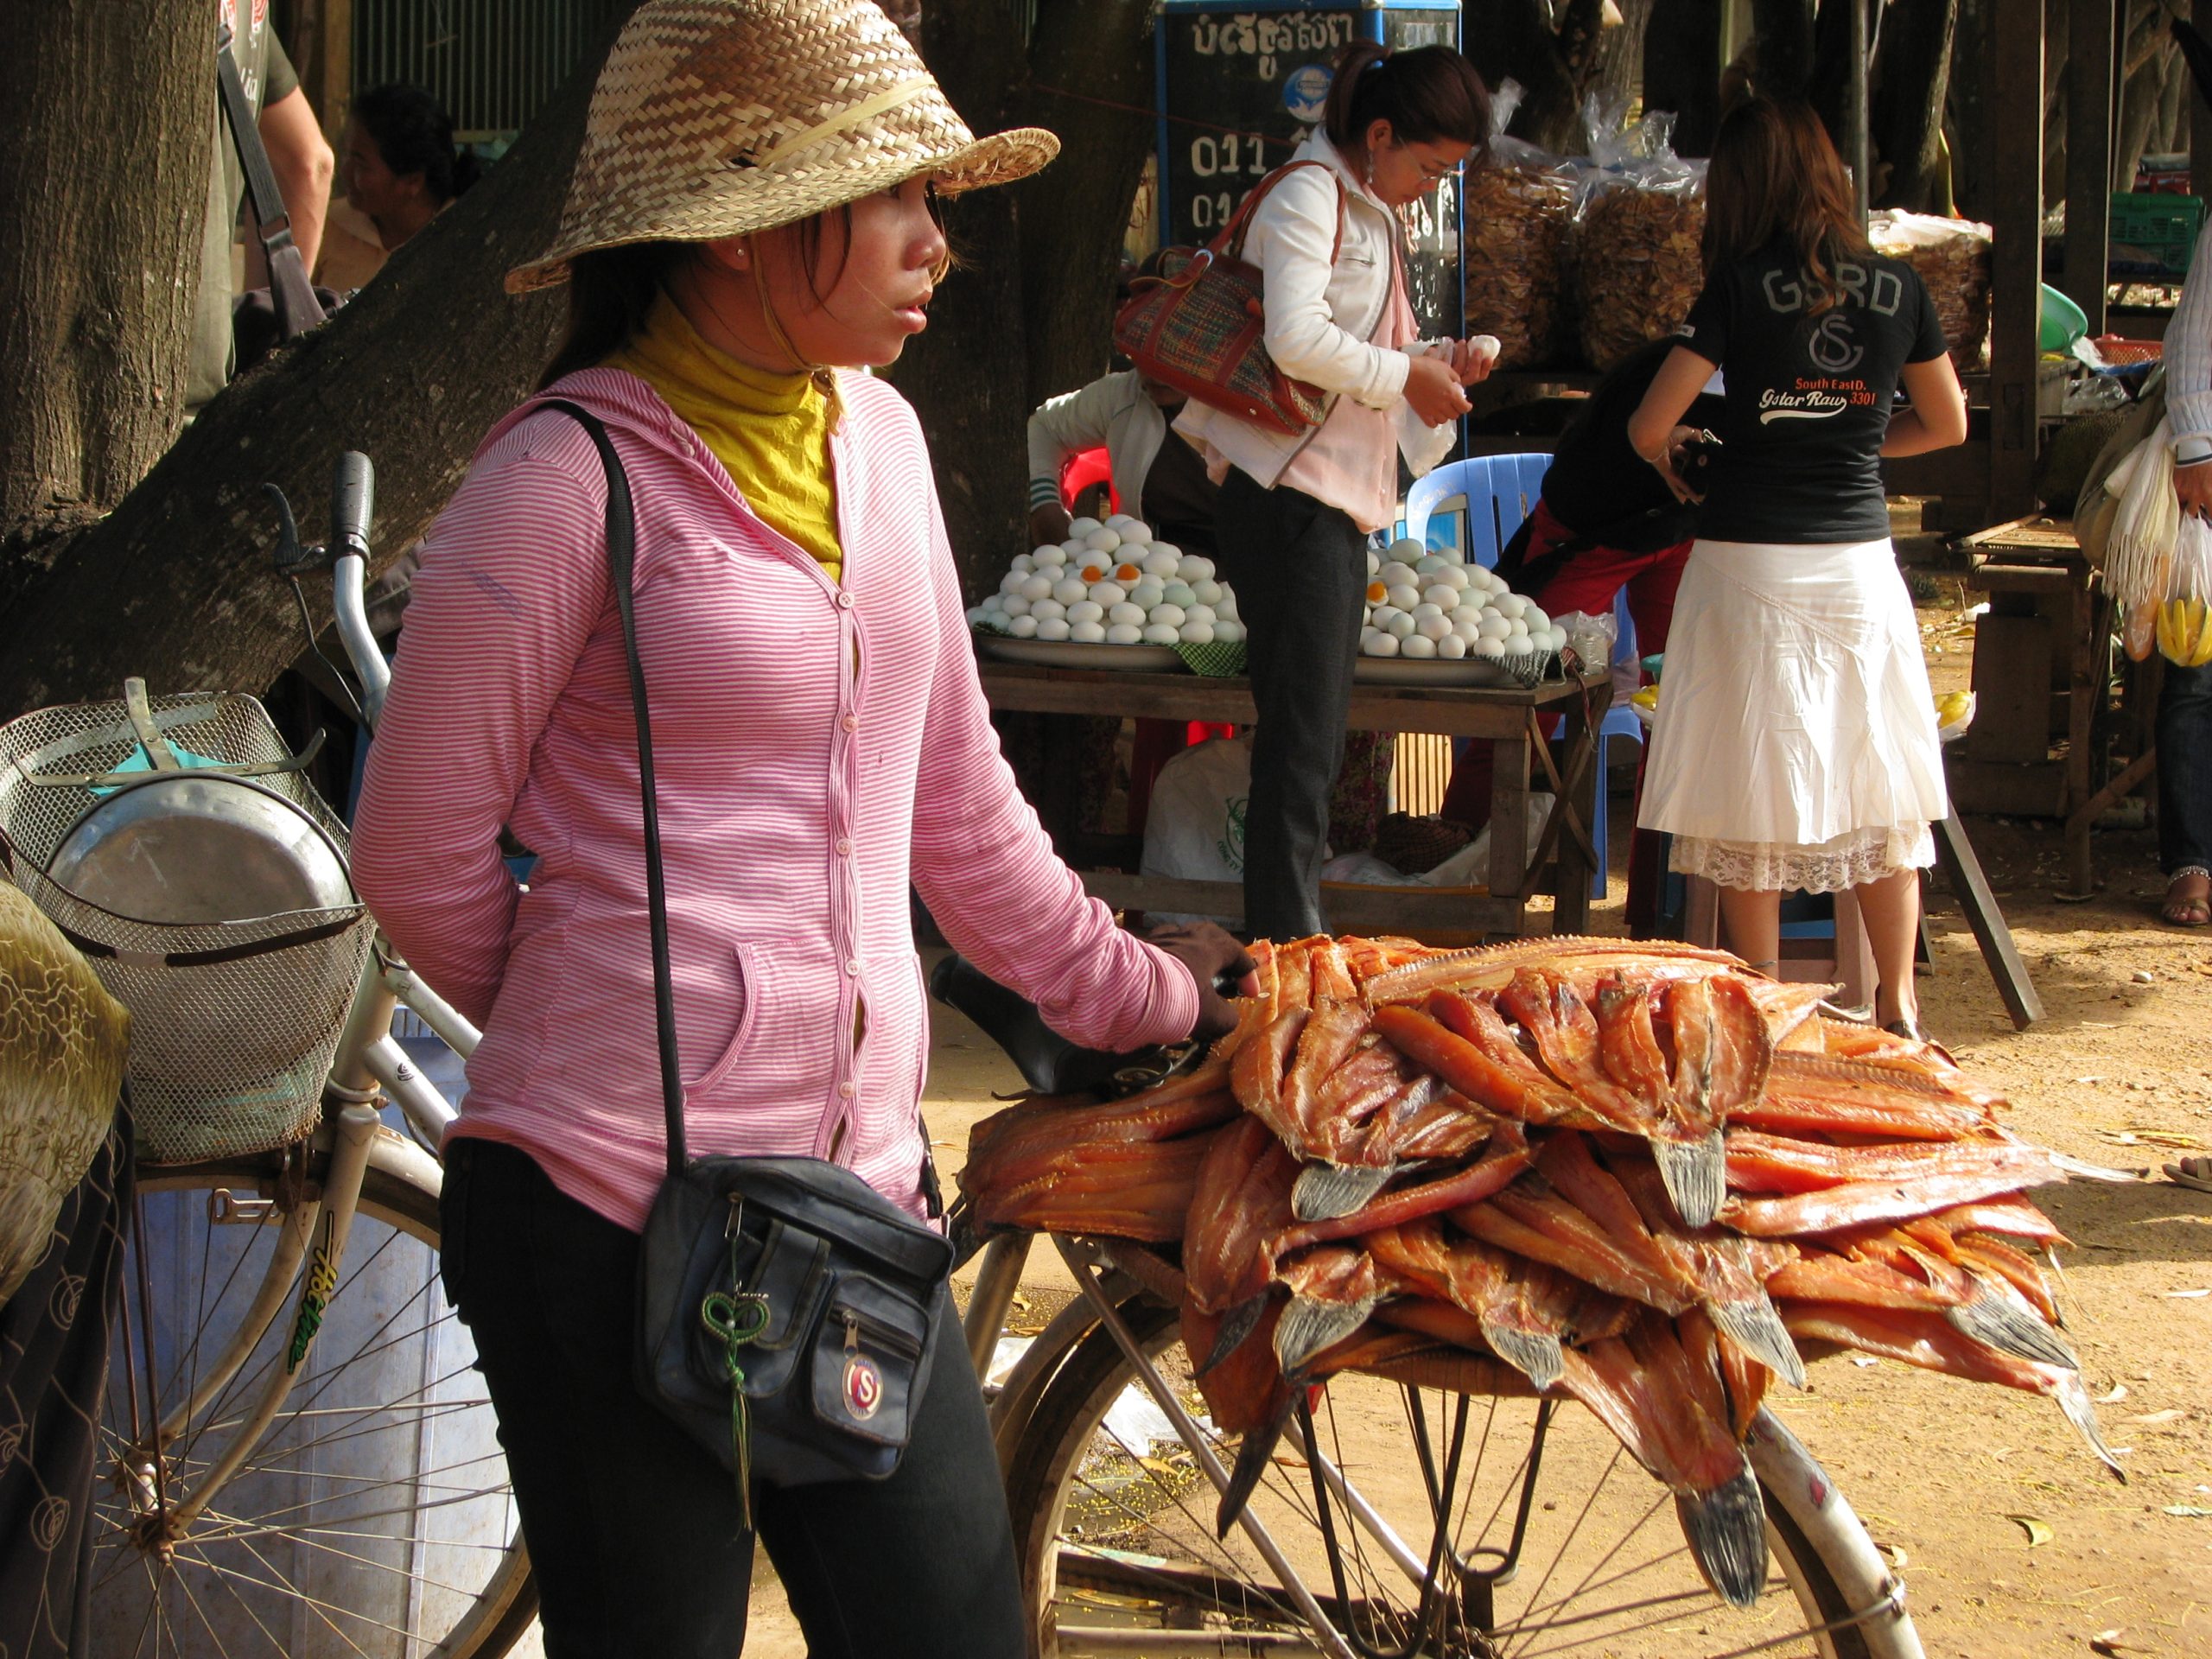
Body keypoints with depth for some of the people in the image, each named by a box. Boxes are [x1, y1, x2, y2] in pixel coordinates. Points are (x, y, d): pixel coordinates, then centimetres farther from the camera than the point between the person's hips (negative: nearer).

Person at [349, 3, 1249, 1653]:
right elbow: (420, 855, -2)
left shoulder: (878, 435, 11)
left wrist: (1123, 986, 29)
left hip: (862, 1188, 6)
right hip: (614, 1208, -6)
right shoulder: (575, 475, -10)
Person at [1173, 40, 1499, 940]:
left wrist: (1439, 357, 9)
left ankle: (1292, 948, 18)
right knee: (1300, 740, -10)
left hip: (1342, 500, 10)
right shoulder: (1308, 197, -12)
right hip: (1290, 495, -10)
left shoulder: (1373, 212, 19)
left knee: (1315, 740, 12)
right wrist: (1407, 377, -16)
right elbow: (1298, 339, -25)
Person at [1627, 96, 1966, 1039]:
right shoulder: (1897, 288, 3)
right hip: (1859, 560, 3)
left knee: (1754, 798, 4)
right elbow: (1948, 424, 15)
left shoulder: (1742, 288, -7)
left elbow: (1649, 426, -9)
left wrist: (1666, 454, 13)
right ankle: (1898, 1004, 15)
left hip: (1750, 561, -3)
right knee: (1879, 786, 13)